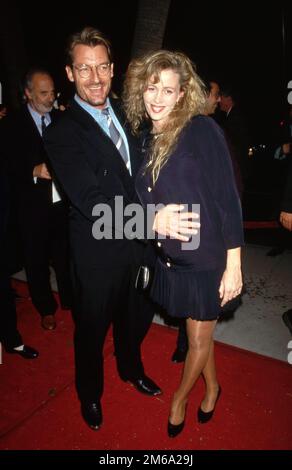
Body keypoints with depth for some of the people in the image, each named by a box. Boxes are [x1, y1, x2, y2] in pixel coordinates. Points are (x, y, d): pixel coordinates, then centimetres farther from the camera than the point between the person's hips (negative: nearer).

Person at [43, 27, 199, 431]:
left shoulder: (126, 112, 5)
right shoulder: (62, 132, -15)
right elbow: (92, 201, -26)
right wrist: (152, 219, -37)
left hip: (139, 243, 6)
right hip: (98, 253, -5)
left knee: (137, 317, 25)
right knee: (92, 327, 17)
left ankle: (131, 368, 56)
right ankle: (90, 393, 47)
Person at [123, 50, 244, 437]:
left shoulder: (202, 130, -14)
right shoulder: (147, 140, 4)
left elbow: (228, 199, -15)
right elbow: (147, 201, 7)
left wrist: (233, 265, -16)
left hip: (207, 258, -5)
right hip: (170, 259, 6)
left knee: (200, 336, 14)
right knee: (196, 331, 22)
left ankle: (180, 398, 41)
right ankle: (211, 388, 48)